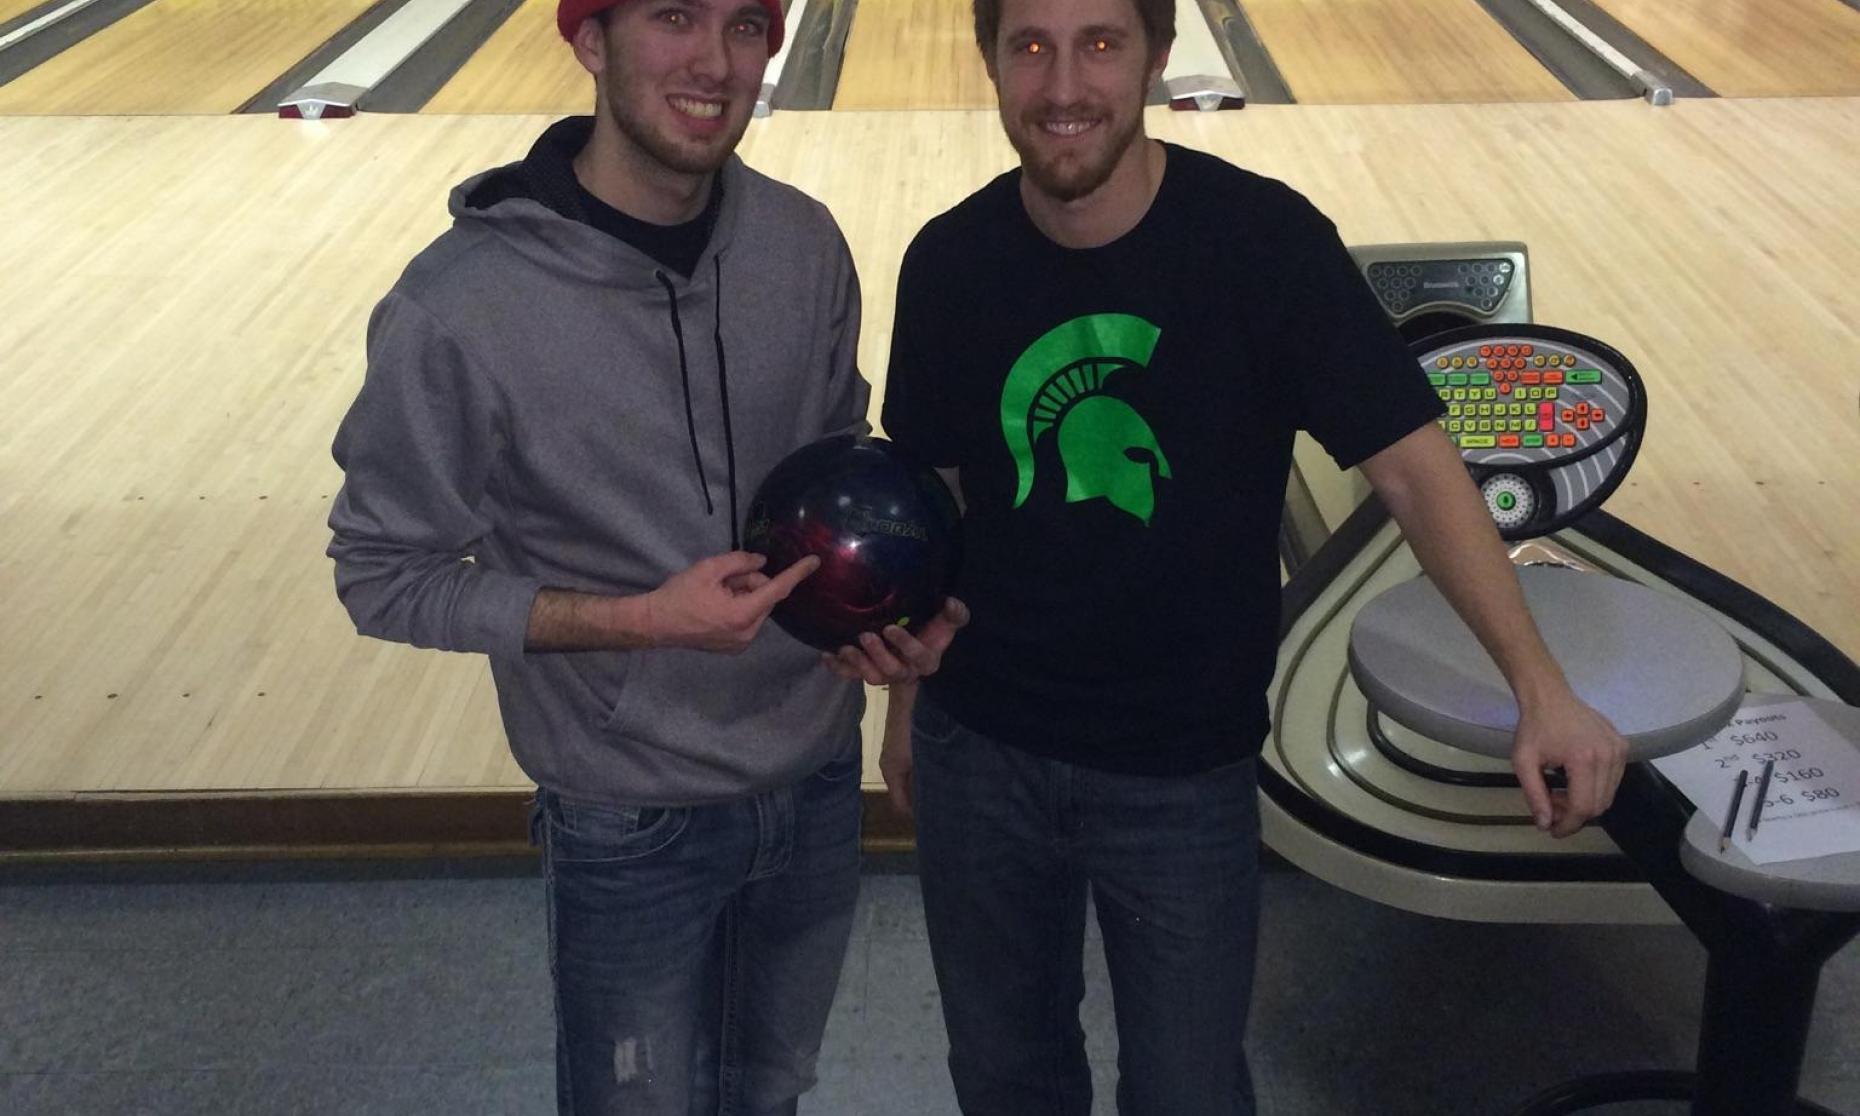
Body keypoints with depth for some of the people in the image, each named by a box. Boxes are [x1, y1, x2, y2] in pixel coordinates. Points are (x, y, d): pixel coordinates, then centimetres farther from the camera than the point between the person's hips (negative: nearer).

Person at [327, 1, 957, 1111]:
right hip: (633, 823, -4)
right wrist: (641, 619, -25)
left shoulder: (805, 245, -9)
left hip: (820, 778, 4)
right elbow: (386, 576, -14)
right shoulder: (459, 309, -24)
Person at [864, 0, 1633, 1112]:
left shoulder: (1266, 241, -17)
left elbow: (1412, 466, -15)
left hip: (1184, 775, -2)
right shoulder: (951, 263, -9)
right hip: (978, 753, 2)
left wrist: (1540, 686, -24)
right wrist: (905, 698, 12)